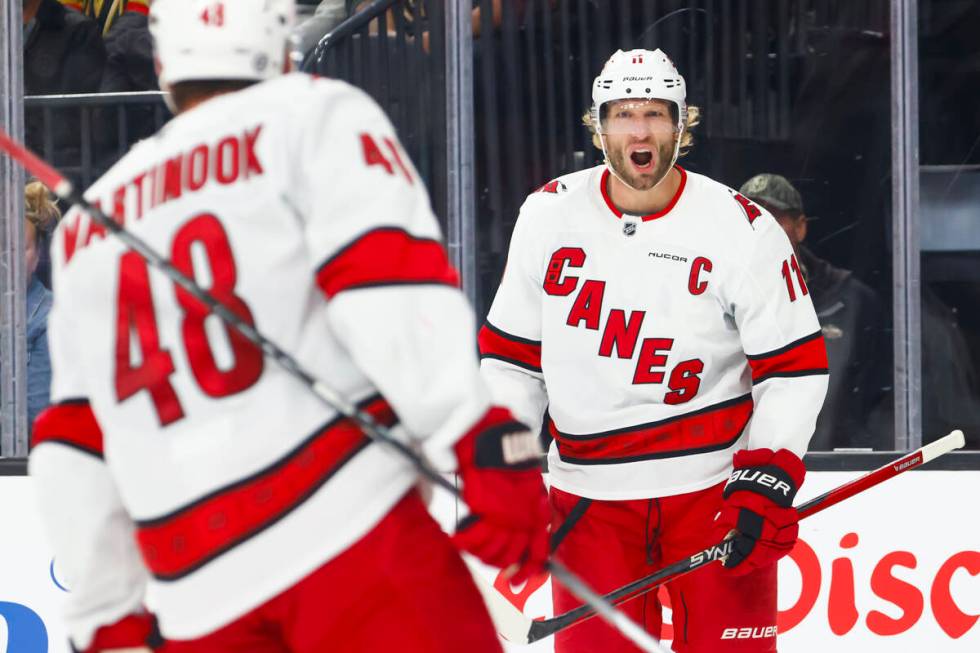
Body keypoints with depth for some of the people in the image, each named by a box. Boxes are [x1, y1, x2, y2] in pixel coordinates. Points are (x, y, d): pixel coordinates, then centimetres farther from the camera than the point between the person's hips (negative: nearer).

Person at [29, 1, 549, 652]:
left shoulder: (86, 229, 24)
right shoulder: (313, 115, 7)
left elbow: (75, 446, 24)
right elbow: (390, 286, -11)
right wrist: (483, 440, -17)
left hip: (193, 590, 6)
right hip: (343, 526, -6)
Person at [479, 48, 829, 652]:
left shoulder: (743, 229, -7)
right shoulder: (548, 215, 1)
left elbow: (796, 367, -4)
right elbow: (512, 353, 10)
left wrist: (768, 481, -13)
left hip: (713, 488, -2)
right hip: (589, 494, 2)